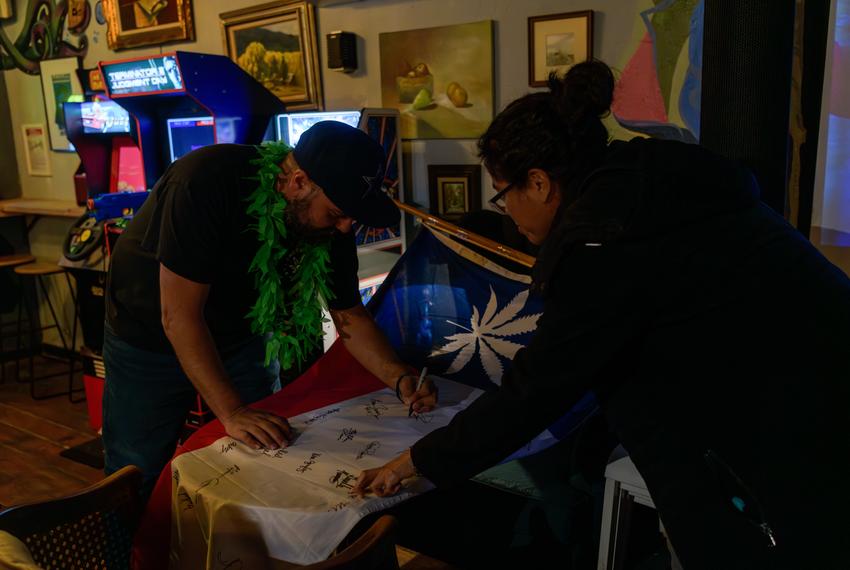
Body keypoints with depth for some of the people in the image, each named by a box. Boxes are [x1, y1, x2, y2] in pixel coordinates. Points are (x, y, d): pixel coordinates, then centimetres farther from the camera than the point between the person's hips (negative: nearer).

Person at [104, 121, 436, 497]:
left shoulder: (332, 224, -16)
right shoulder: (206, 182, -34)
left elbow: (349, 315, -6)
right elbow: (179, 315, -34)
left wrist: (400, 378, -21)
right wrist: (231, 413, -36)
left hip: (241, 335, 4)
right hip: (149, 336, -4)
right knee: (136, 477, 0)